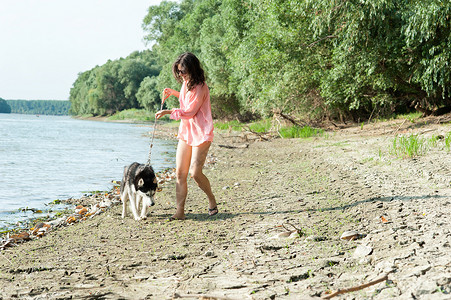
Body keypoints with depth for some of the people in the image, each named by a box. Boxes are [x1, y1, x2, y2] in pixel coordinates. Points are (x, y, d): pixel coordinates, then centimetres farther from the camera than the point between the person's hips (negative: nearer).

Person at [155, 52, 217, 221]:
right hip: (185, 132, 8)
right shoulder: (186, 83, 11)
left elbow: (190, 112, -16)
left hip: (200, 134, -8)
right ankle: (180, 212, 0)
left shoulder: (200, 87, -16)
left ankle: (211, 200, 15)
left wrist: (168, 112, -12)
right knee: (180, 173, -1)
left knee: (195, 173, -11)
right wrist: (173, 93, 20)